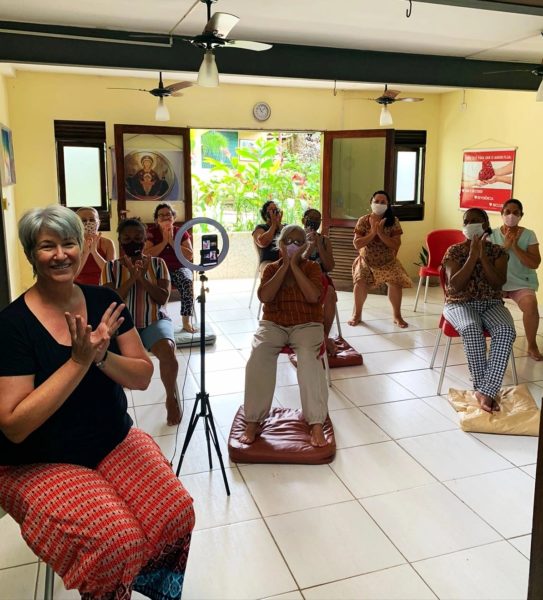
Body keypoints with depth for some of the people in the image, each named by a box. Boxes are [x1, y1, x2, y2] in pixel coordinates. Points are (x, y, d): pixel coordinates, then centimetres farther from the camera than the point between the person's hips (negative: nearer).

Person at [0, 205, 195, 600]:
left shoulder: (105, 302, -3)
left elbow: (143, 377, -3)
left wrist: (101, 356, -23)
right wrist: (79, 361, -25)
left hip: (115, 443, 4)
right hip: (42, 464, -4)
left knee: (177, 513, -15)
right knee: (116, 539, -24)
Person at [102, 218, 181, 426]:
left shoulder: (157, 263, 5)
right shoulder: (111, 267, 4)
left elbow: (163, 298, -4)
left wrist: (142, 278, -17)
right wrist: (132, 278, -17)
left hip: (154, 321, 0)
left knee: (167, 350, -33)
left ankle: (171, 398, -4)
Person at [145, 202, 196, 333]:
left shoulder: (181, 232, 6)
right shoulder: (151, 233, 4)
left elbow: (189, 256, -6)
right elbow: (146, 255, -10)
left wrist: (172, 242, -12)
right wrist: (164, 241, -12)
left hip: (179, 268, 1)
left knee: (187, 282, -33)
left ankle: (186, 321, -24)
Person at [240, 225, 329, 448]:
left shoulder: (312, 267, 5)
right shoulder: (271, 268, 9)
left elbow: (313, 297, -14)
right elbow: (265, 297, -10)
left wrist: (295, 266, -11)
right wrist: (284, 265, -9)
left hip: (306, 324, -1)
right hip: (273, 324, 1)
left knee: (308, 357, -35)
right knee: (258, 354, -31)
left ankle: (317, 424, -31)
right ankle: (252, 422, -23)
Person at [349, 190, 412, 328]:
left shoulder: (393, 221, -8)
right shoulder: (363, 220, -8)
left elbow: (396, 245, -15)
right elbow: (357, 244, -14)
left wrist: (380, 233, -24)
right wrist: (372, 233, -23)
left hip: (388, 262, 1)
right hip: (366, 261, 0)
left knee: (396, 283, -20)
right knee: (360, 282, -24)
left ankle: (397, 315, 3)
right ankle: (357, 314, -2)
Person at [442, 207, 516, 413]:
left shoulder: (498, 251, 6)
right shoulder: (454, 251, 1)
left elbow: (498, 283, -8)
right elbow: (454, 286, -12)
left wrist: (483, 256, -15)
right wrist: (472, 255, -15)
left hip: (491, 304, 2)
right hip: (461, 304, -2)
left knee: (506, 330, -32)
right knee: (471, 329, -37)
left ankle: (485, 391, -34)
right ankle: (483, 388, -24)